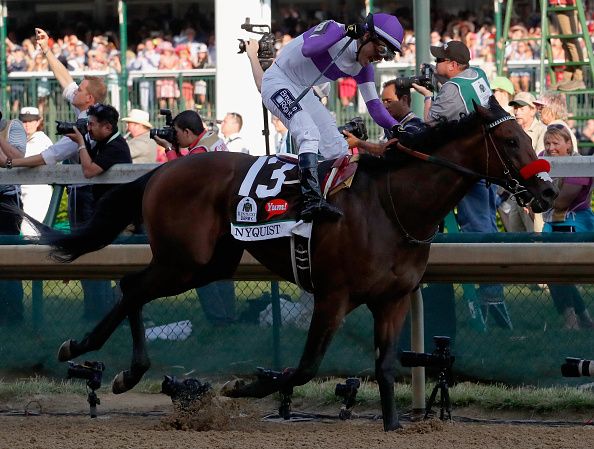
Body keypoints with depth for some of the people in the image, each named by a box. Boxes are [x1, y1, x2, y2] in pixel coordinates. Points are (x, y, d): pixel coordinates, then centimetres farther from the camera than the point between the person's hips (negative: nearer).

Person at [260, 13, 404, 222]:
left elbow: (375, 107, -2)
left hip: (302, 93, 9)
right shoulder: (334, 29, -20)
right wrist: (345, 31, -39)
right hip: (277, 81, -9)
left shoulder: (362, 67, -1)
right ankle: (311, 200, -39)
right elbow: (308, 50, -38)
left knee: (337, 148, 4)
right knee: (310, 134, -29)